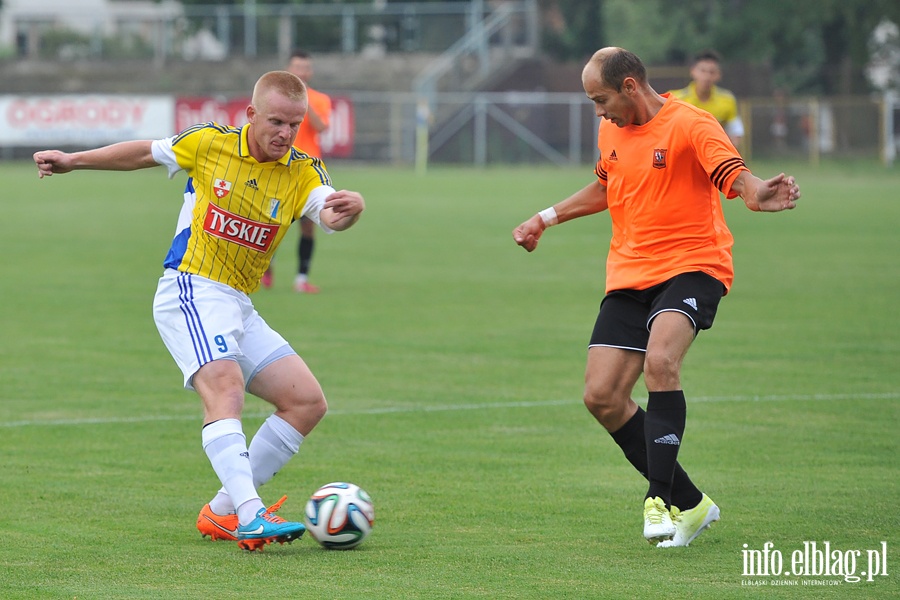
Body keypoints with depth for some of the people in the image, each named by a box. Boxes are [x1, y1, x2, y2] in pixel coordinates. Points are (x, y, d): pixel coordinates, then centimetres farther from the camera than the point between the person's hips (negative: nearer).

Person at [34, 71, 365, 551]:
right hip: (190, 291, -6)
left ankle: (223, 511, 5)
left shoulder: (301, 172, 2)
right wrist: (73, 161, 19)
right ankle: (250, 516, -46)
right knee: (225, 386, -30)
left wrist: (348, 209, -43)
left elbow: (328, 214, -19)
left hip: (238, 306, 6)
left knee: (308, 403, -1)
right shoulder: (210, 144, -4)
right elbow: (144, 153, 13)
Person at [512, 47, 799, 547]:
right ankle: (689, 504, 9)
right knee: (601, 396, -3)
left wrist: (757, 193, -50)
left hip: (691, 267, -7)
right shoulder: (611, 130, 12)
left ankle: (660, 498, -28)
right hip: (629, 276, 7)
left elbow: (733, 175, -28)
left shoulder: (690, 125, -12)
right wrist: (547, 218, 31)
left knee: (660, 361, -33)